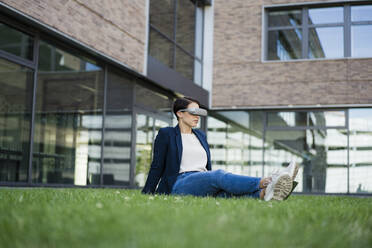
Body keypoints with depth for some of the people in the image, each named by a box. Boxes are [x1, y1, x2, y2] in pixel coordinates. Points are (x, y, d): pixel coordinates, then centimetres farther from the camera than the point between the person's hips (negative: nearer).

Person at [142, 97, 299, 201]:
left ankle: (265, 194, -60)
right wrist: (146, 194, 3)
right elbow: (157, 166, 6)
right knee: (219, 175, -34)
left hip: (205, 187, 5)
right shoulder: (166, 134, 8)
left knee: (228, 190, -30)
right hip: (181, 184, -5)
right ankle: (266, 182, -53)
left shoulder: (200, 135, 25)